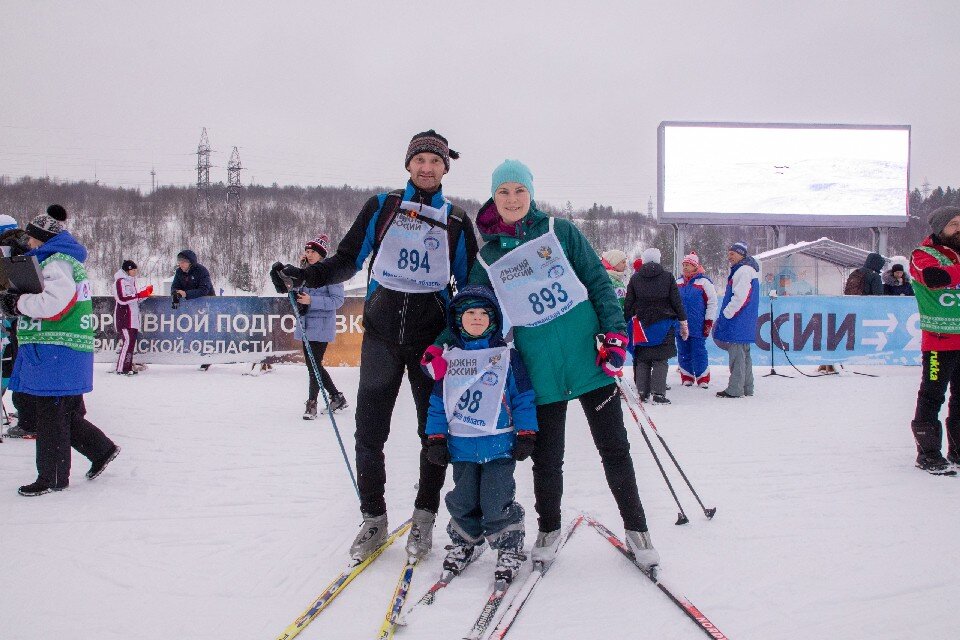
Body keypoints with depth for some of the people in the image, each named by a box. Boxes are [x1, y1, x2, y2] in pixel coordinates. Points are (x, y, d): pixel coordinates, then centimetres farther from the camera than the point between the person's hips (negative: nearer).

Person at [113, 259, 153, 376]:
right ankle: (121, 368, -13)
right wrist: (139, 295, -22)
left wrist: (145, 292, 7)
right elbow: (122, 299, -21)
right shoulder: (120, 281, -10)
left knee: (132, 340, 8)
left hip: (133, 316, 9)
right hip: (123, 316, -9)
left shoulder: (132, 281, 19)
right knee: (128, 341, -15)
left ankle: (128, 366, 14)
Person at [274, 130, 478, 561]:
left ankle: (424, 517, 20)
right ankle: (373, 518, 17)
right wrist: (308, 276, -12)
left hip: (431, 335, 0)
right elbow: (348, 259, 6)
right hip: (382, 328, 0)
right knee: (369, 429, 2)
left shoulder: (457, 222, 7)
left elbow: (470, 285, 10)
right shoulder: (382, 207, 7)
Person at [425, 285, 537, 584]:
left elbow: (524, 398, 0)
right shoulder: (449, 358, 7)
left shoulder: (507, 356, -1)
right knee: (462, 500, 10)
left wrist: (525, 435, -4)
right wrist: (436, 438, 6)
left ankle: (509, 548, 15)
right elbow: (438, 403, 11)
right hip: (462, 446, 3)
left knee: (497, 502, -5)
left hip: (499, 444, -3)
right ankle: (464, 542, 32)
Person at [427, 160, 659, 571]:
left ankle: (635, 528, 22)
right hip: (540, 368, 1)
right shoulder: (487, 257, 7)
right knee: (546, 457, 9)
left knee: (614, 447, 6)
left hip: (587, 353, -1)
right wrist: (440, 347, -5)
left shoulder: (559, 231, 3)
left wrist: (615, 333, -6)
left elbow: (597, 281, 3)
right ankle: (548, 529, 30)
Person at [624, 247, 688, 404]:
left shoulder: (635, 278, 4)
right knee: (660, 360, 0)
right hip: (663, 325, -1)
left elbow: (628, 304, 5)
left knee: (642, 359, 9)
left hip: (641, 325, 2)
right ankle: (658, 393, -8)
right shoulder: (668, 276, 0)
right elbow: (677, 302, 0)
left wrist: (625, 323, 13)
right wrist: (683, 323, 7)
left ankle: (642, 392, 9)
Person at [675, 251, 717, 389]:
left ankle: (703, 379, 8)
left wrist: (709, 322, -8)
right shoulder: (678, 282, 12)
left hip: (698, 326, -5)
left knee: (699, 352, -2)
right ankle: (687, 377, 19)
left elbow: (712, 302, -5)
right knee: (683, 352, 8)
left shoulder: (704, 282, -5)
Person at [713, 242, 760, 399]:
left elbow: (740, 298, -21)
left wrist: (725, 315, -15)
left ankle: (735, 389, -6)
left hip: (738, 321, -11)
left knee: (737, 355, -8)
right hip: (746, 323, 11)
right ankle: (747, 388, 20)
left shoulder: (743, 271, -14)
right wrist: (725, 315, 19)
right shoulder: (747, 270, 20)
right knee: (744, 354, 14)